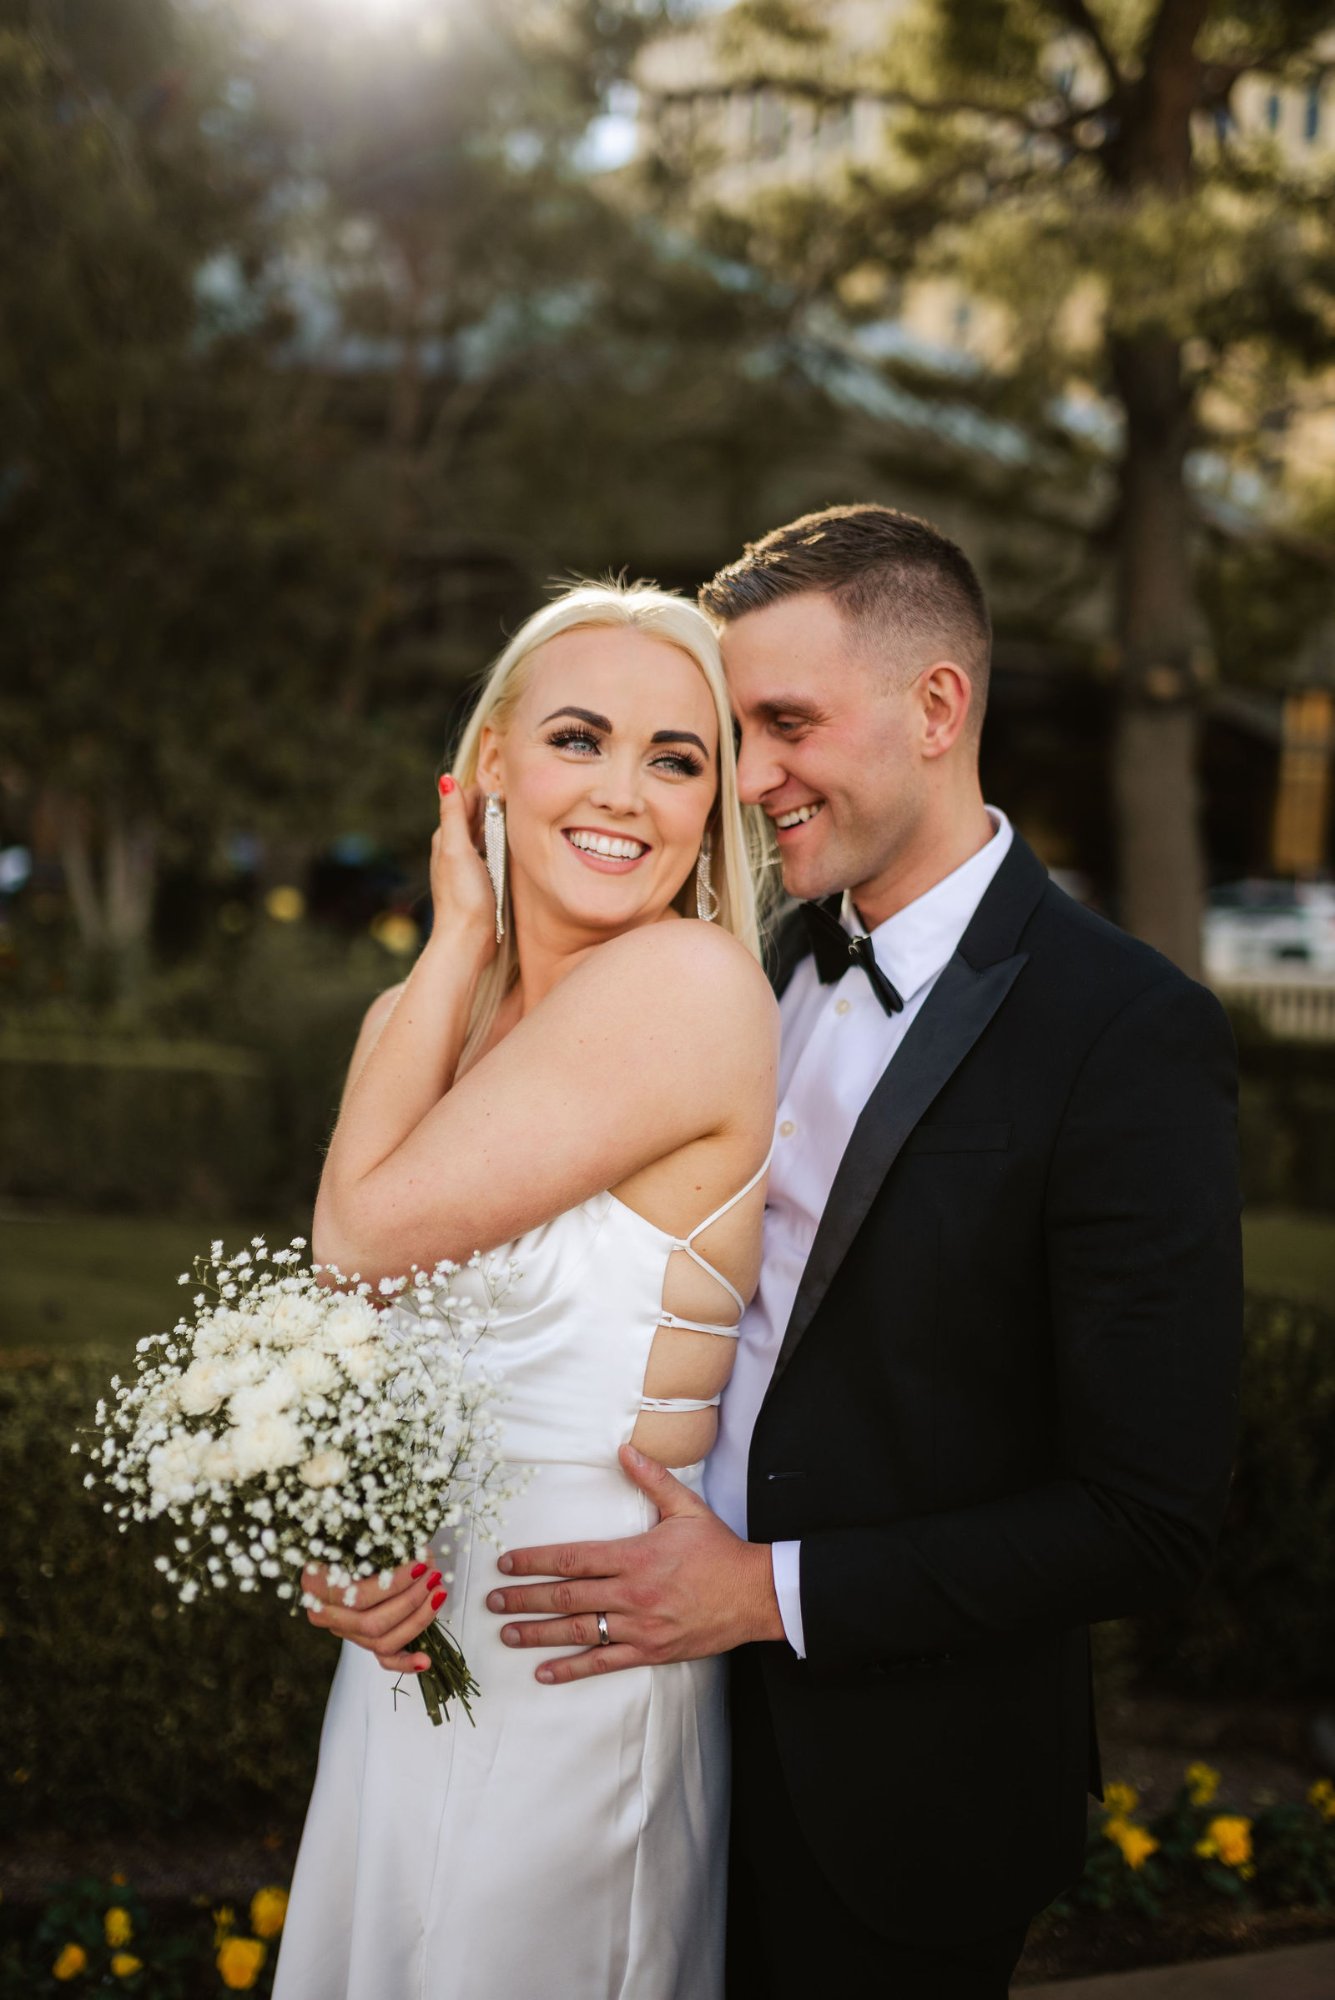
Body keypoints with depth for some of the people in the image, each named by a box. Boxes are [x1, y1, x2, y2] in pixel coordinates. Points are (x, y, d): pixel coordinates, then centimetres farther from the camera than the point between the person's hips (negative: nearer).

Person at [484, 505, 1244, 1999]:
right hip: (702, 1709, 6)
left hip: (900, 1799, -5)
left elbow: (1153, 1523, -20)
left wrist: (772, 1593, -20)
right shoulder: (771, 968, 1)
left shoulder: (1131, 1035, -20)